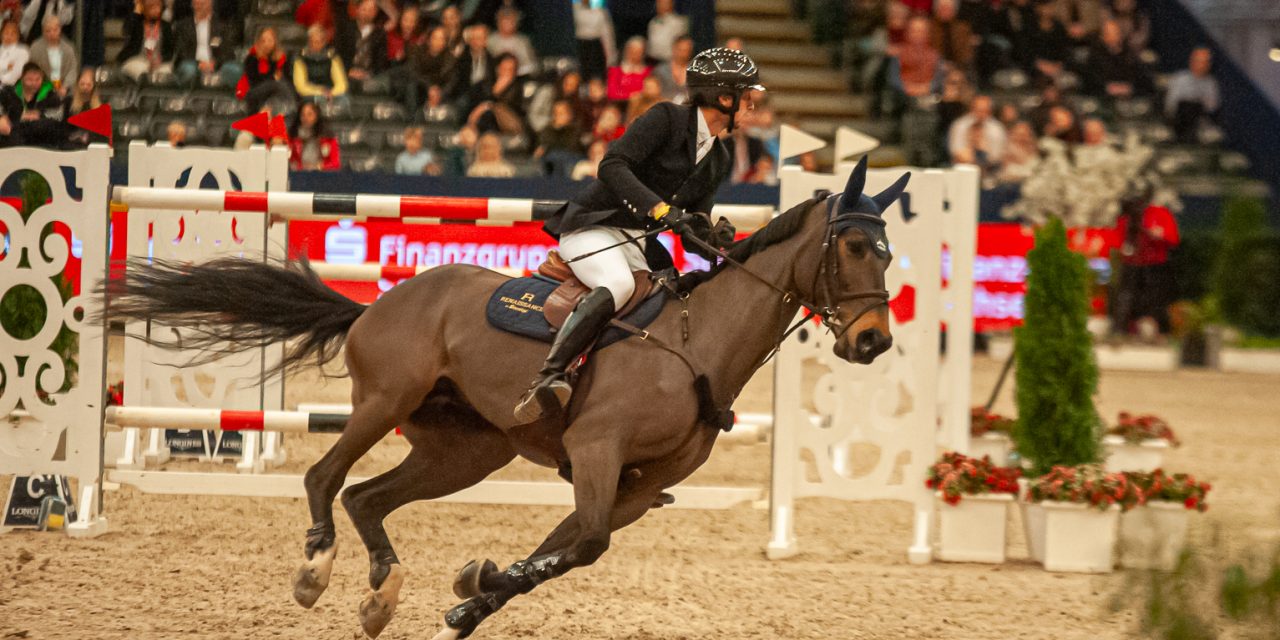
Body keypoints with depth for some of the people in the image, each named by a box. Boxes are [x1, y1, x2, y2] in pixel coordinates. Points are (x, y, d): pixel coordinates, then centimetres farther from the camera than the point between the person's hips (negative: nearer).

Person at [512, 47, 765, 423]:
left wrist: (714, 238, -9)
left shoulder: (718, 160, 16)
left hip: (640, 247, 9)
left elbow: (693, 229, 14)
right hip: (593, 226, -9)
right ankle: (548, 378, -48)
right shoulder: (667, 119, -6)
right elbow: (612, 166, -19)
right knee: (618, 283, -37)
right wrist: (660, 208, -30)